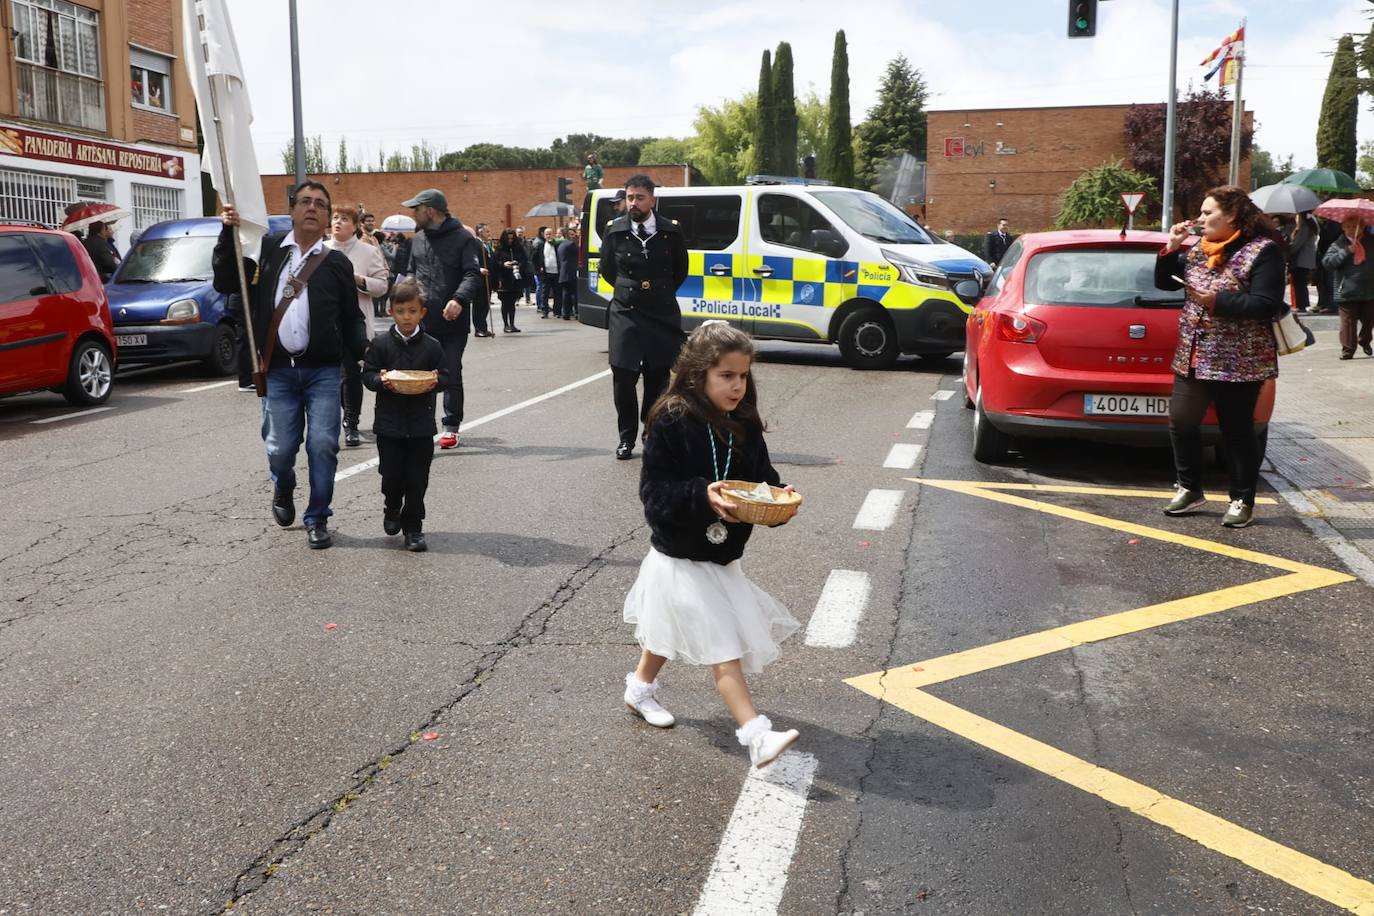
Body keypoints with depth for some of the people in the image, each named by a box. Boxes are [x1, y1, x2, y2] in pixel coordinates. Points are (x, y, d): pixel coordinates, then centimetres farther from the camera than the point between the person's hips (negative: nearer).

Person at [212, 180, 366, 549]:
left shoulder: (337, 263, 6)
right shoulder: (267, 249, 6)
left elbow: (351, 319, 9)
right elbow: (225, 283, 3)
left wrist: (366, 356, -7)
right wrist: (228, 235, -6)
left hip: (324, 371, 0)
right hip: (278, 370, 0)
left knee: (323, 446, -4)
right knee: (279, 448, 2)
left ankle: (317, 520, 11)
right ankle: (283, 490, 36)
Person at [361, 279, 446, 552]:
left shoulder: (432, 346, 0)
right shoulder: (380, 343, -1)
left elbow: (442, 376, 5)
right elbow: (367, 375, 1)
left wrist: (434, 383, -17)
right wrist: (381, 381, -19)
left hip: (421, 424, 0)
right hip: (389, 422, 0)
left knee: (417, 478, 2)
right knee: (392, 475, 8)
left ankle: (413, 527, 14)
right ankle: (392, 510, 37)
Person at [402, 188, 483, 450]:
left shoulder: (463, 239, -4)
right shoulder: (417, 240, 14)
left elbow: (473, 274, -12)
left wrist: (460, 299, -28)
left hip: (453, 321, -5)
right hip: (422, 320, 5)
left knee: (451, 375, 4)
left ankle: (451, 427, 13)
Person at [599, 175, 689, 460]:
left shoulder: (671, 231, -1)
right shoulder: (615, 232, -1)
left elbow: (680, 270, 13)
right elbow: (607, 269, 15)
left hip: (662, 314, 0)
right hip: (625, 314, 0)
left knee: (658, 377, 5)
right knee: (623, 377, -4)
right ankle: (627, 438, 8)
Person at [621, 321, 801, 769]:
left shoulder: (745, 425, -2)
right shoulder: (672, 423, -21)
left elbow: (762, 476, 4)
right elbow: (654, 491, -21)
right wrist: (702, 496, -35)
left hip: (722, 557, 7)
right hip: (681, 560, -7)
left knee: (668, 634, 28)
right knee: (724, 649, -10)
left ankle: (640, 687, 50)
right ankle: (757, 736, -9)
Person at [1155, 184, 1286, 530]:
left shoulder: (1263, 250, -11)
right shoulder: (1198, 250, 9)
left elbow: (1266, 305, -18)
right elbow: (1164, 282, 15)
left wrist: (1217, 301, -22)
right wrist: (1171, 249, 0)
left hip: (1238, 362, -6)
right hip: (1193, 357, 7)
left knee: (1237, 431, 3)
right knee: (1181, 422, 8)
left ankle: (1243, 500, 17)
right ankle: (1190, 488, 24)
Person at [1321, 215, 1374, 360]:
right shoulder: (1338, 245, 0)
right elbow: (1327, 262, -12)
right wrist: (1346, 252, -19)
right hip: (1347, 292, -3)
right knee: (1348, 321, -4)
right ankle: (1348, 349, 3)